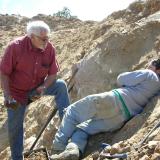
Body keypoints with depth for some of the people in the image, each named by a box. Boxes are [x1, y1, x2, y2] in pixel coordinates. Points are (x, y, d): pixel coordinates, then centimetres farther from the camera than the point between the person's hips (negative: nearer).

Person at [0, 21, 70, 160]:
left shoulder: (50, 48, -16)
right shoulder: (15, 47, -24)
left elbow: (53, 74, -9)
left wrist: (43, 88, -27)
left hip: (39, 87, 2)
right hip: (17, 92, -2)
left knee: (61, 85, -21)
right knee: (15, 126, 2)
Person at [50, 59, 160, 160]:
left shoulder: (149, 74, 4)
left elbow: (121, 79, 7)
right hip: (121, 119, 8)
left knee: (72, 111, 5)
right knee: (82, 129, 14)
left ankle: (58, 149, -5)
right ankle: (73, 150, -14)